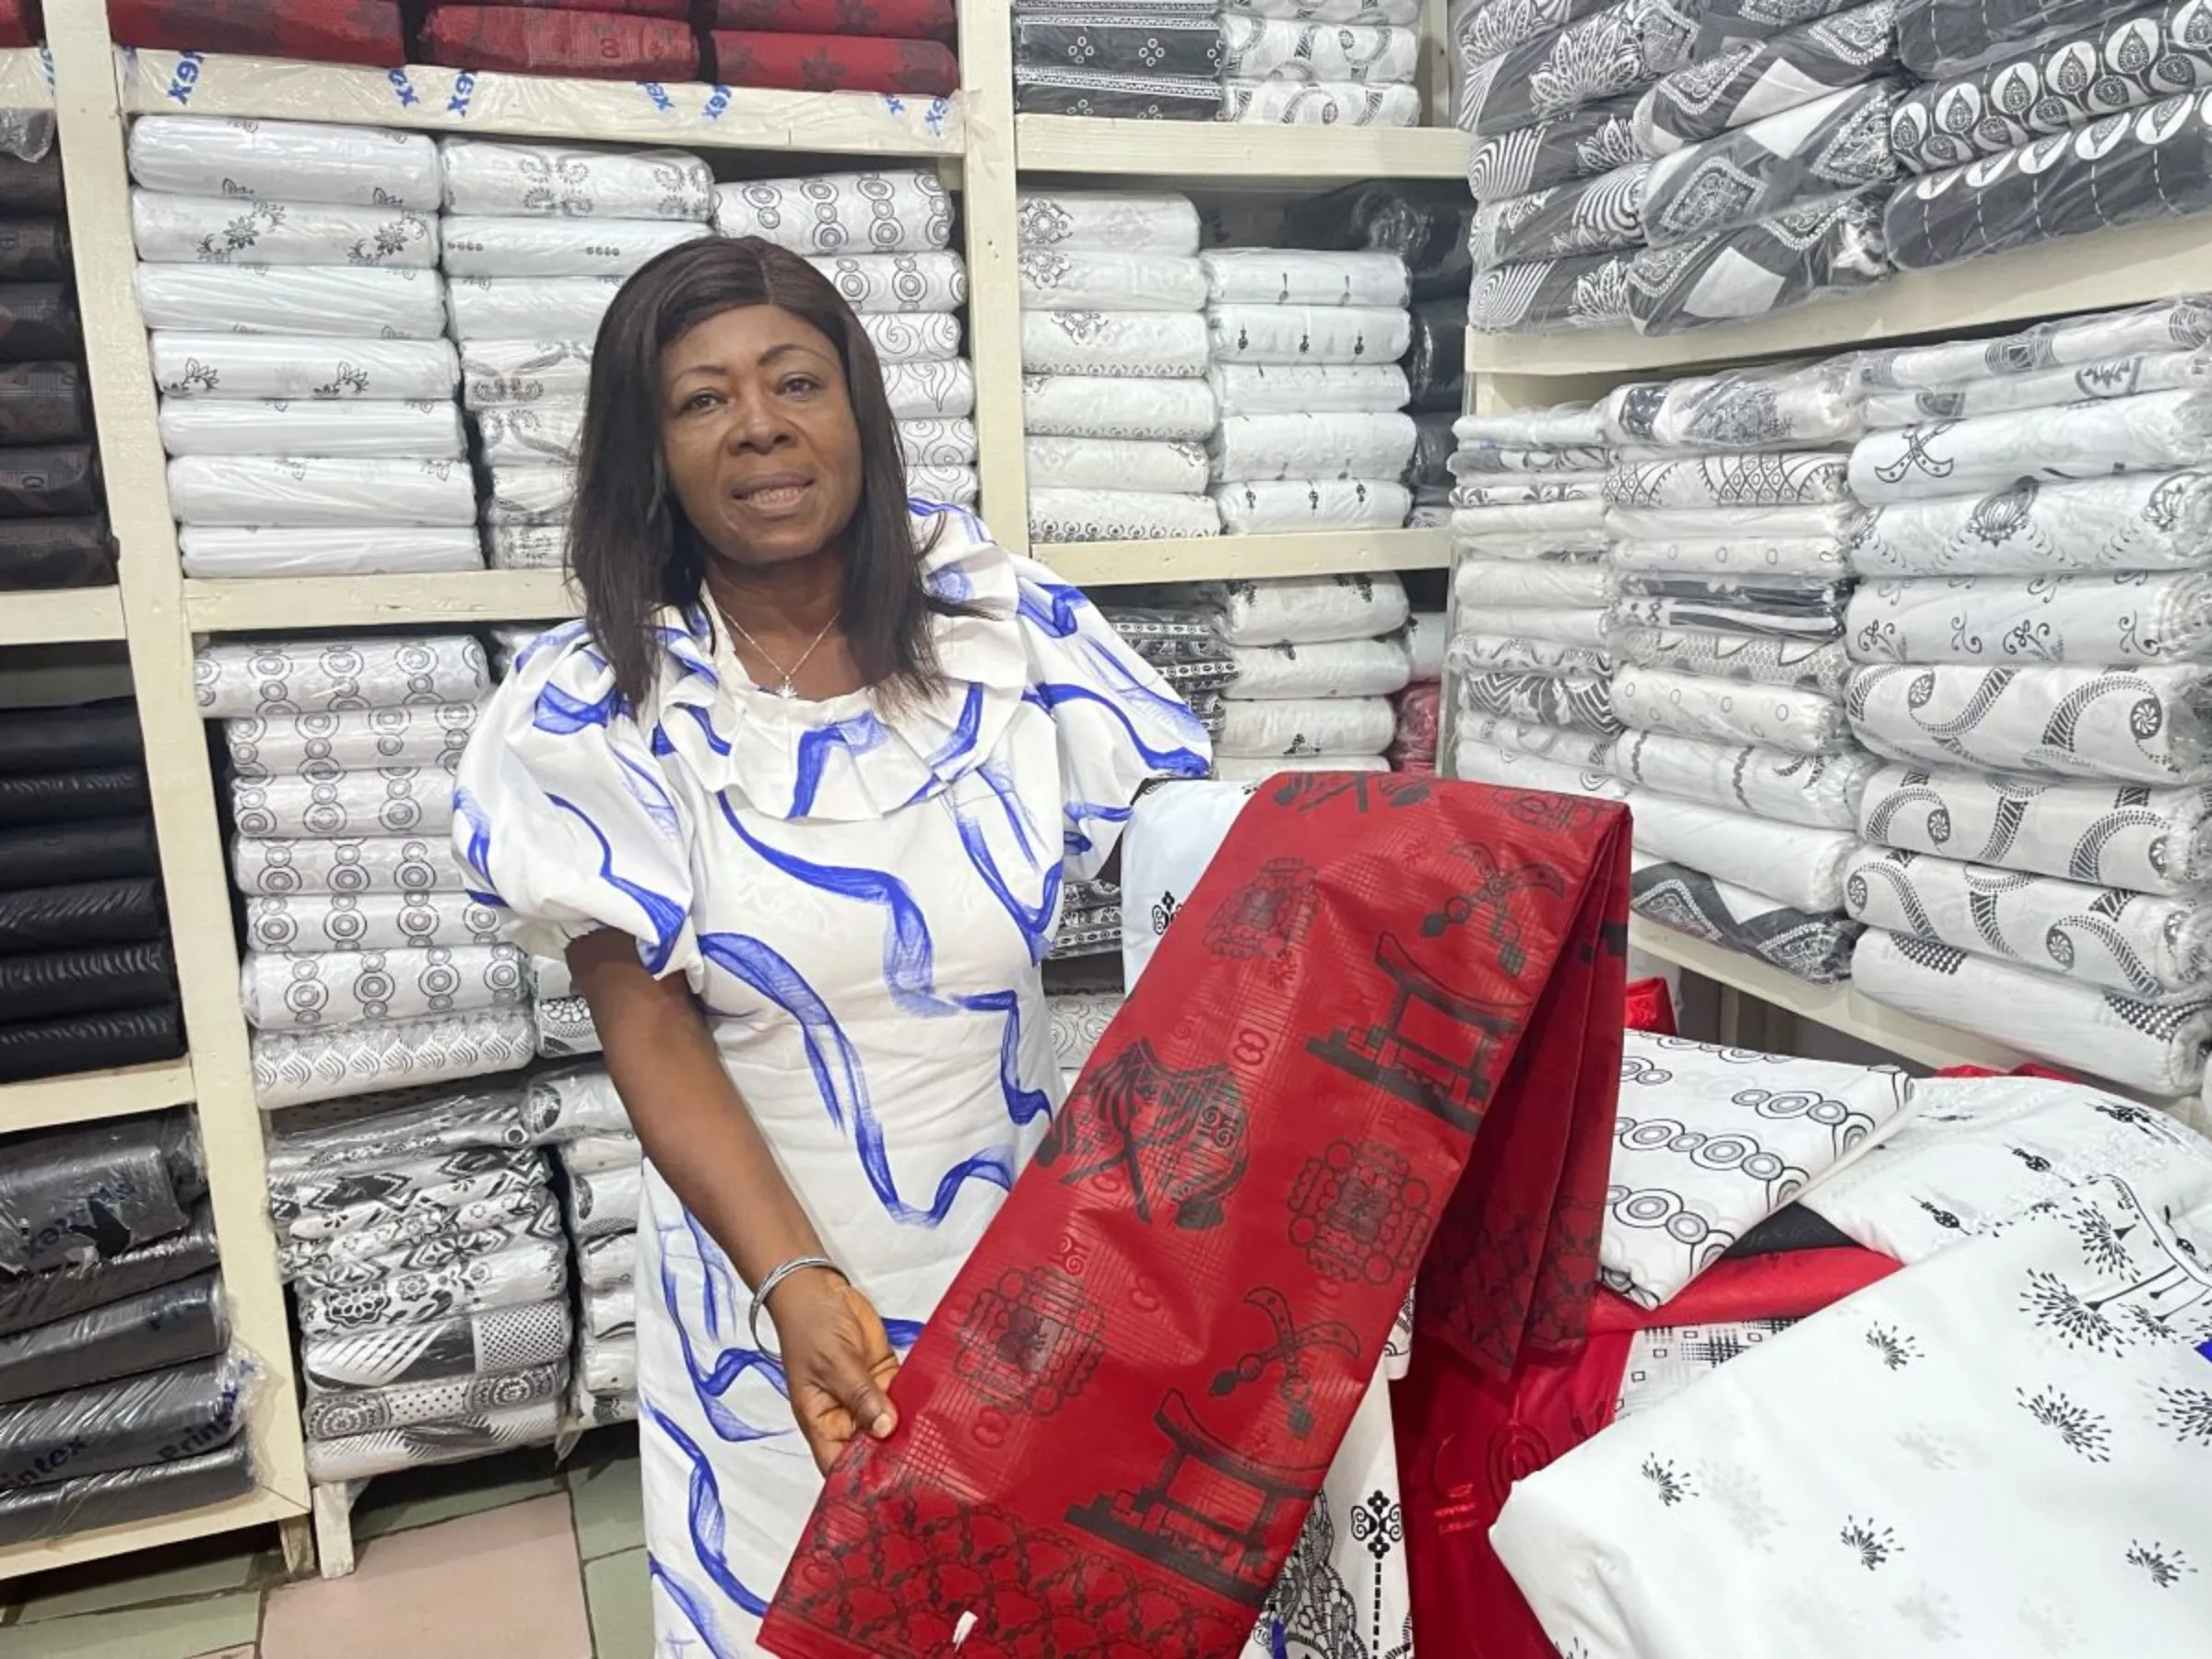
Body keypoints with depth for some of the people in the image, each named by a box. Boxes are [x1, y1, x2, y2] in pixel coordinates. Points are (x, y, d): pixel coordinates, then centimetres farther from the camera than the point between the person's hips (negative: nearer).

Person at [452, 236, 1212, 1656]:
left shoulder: (1013, 625, -8)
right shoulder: (600, 707, -11)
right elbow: (653, 1036, -11)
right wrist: (794, 1281, -21)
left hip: (1040, 1228, 2)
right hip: (777, 1251, -1)